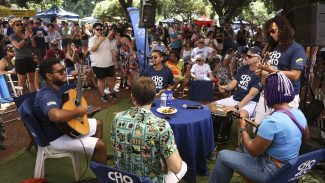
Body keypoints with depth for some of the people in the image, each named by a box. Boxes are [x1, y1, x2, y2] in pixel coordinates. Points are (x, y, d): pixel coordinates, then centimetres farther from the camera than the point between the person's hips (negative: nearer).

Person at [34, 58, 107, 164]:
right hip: (58, 137, -10)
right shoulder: (47, 96, -29)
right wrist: (77, 112, -33)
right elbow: (57, 115, -51)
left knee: (98, 124, 20)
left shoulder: (56, 88, 2)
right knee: (100, 145, -18)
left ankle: (100, 156, 32)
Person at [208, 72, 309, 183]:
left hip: (272, 172, -8)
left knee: (223, 155, 3)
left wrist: (242, 129, -6)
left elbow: (253, 151, -21)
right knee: (247, 145, 28)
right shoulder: (299, 113, -6)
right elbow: (306, 137, 15)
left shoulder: (271, 121, -31)